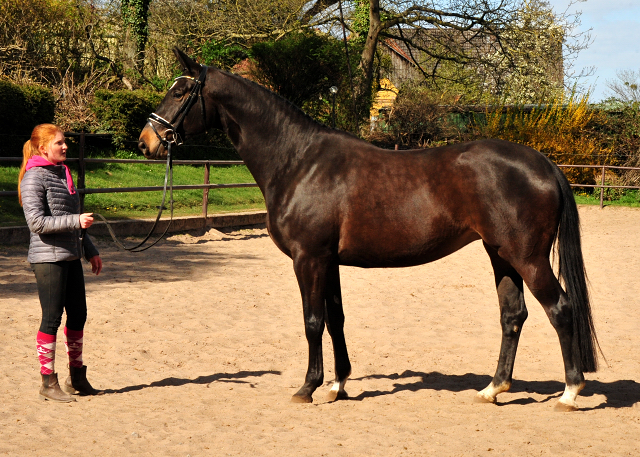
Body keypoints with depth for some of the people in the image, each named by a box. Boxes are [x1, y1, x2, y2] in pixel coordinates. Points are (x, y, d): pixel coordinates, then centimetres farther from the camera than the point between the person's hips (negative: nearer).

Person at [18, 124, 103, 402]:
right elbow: (37, 222, -19)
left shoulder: (62, 174, 14)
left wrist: (90, 251, 22)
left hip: (71, 257, 8)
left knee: (78, 315, 12)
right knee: (52, 318, -3)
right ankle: (48, 383, 7)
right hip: (48, 258, -8)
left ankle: (76, 377, 24)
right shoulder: (34, 178, -11)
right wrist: (76, 221, -23)